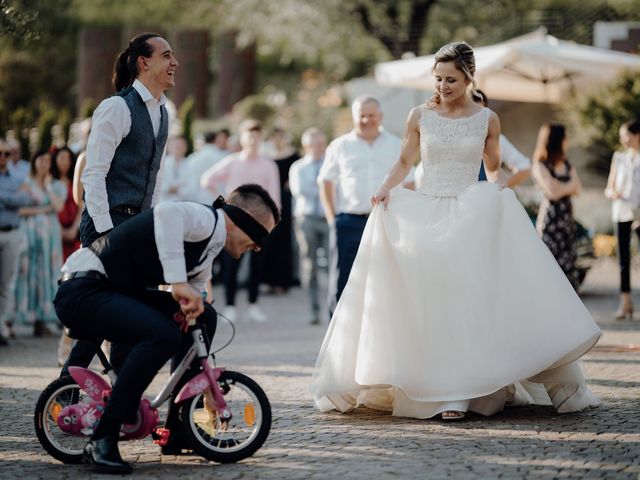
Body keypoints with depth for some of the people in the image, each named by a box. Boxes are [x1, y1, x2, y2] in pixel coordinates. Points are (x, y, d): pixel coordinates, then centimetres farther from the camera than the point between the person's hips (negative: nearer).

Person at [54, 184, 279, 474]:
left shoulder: (208, 252, 17)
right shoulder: (205, 220, -14)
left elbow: (192, 314, 27)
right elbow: (167, 213, -39)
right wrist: (179, 283, -41)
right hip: (81, 291, -10)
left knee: (204, 317, 11)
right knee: (163, 333, -31)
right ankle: (102, 441, -24)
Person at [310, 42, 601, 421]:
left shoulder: (487, 119, 4)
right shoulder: (420, 116, 4)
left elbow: (494, 168, 13)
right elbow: (404, 163, 12)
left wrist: (501, 190, -7)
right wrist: (386, 189, -6)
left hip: (473, 216, -1)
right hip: (425, 214, 1)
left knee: (468, 298, -9)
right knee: (429, 301, -3)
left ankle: (459, 392, -6)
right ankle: (444, 393, 4)